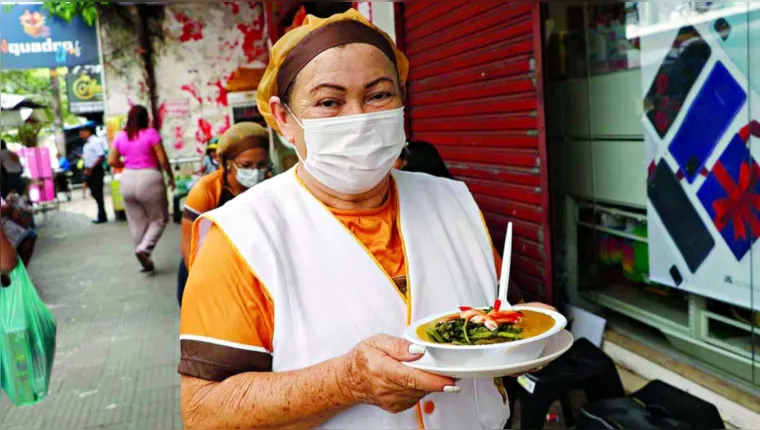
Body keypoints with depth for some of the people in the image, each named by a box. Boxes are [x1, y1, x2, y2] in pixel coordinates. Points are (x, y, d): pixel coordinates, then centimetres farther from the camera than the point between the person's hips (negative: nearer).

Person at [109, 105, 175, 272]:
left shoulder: (120, 136, 5)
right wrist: (171, 177, 3)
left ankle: (146, 261, 18)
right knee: (159, 219, 9)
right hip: (149, 179, -5)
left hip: (128, 180, 5)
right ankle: (144, 248, -13)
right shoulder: (151, 133, -8)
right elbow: (162, 159, -10)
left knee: (136, 222, 12)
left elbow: (112, 161, 4)